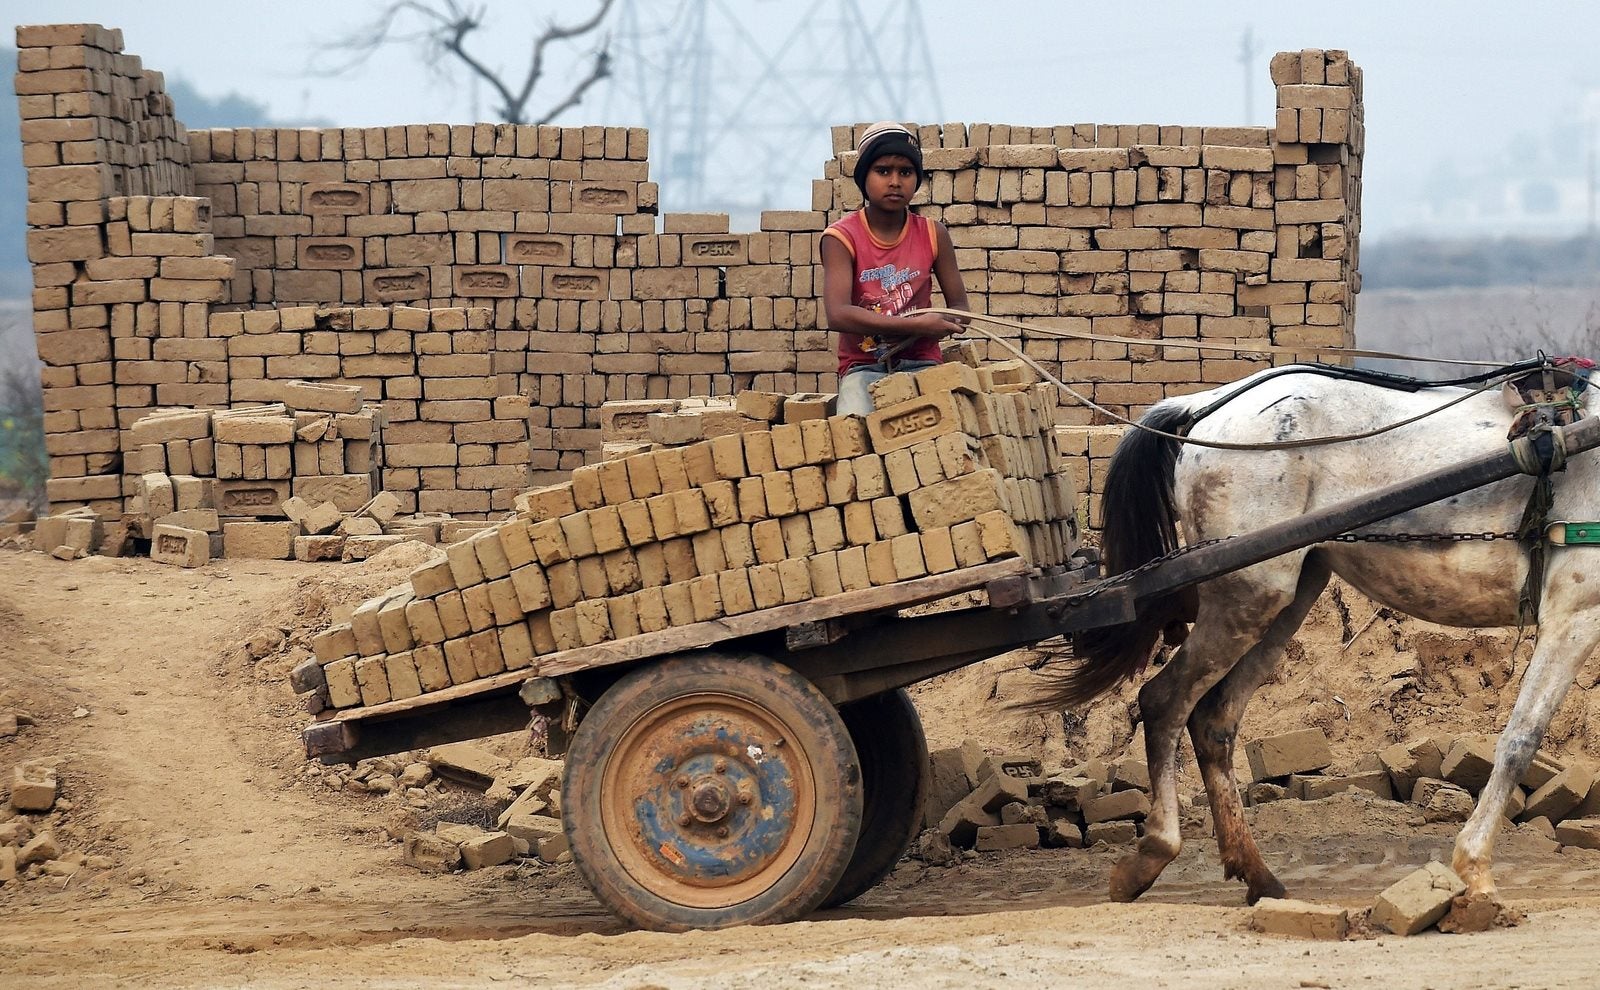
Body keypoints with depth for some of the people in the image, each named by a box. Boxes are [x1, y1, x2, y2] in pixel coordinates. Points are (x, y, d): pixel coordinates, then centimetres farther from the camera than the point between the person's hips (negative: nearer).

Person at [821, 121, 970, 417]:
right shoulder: (841, 238, -6)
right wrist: (915, 326, -28)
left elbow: (958, 306, 11)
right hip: (863, 367, -2)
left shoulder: (933, 235, 4)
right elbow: (838, 314, -21)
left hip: (920, 363, 3)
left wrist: (938, 328, -15)